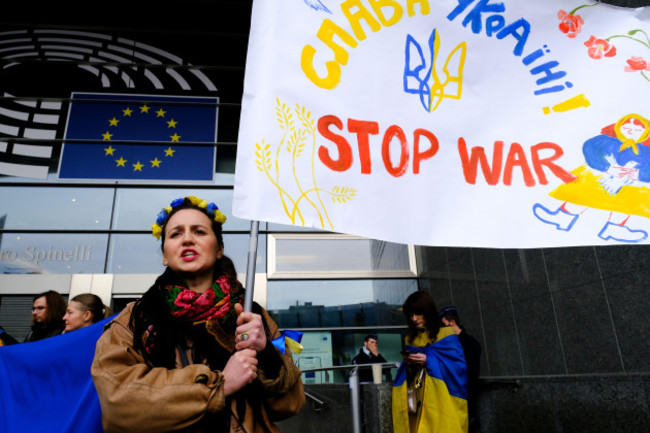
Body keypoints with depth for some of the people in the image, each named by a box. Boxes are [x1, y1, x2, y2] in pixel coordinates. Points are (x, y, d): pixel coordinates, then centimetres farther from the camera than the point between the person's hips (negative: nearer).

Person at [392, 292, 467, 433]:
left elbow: (459, 365, -8)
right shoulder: (410, 339, 16)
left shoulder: (446, 334, 0)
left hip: (440, 398, -4)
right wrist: (408, 363, -4)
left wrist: (428, 361, -15)